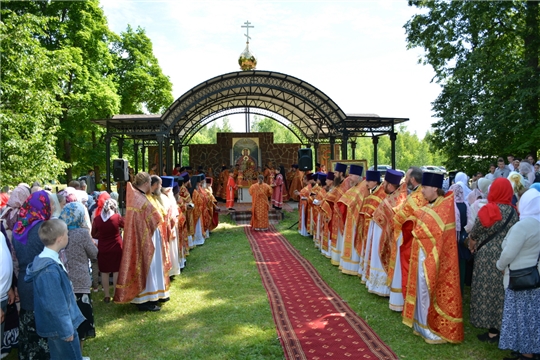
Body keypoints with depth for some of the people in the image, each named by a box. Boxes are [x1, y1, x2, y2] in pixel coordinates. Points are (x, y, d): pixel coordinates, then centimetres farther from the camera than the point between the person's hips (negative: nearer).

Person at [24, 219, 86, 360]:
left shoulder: (44, 260, 3)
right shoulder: (50, 269, -28)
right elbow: (55, 305, -25)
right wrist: (67, 330, -16)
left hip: (56, 325, 9)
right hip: (60, 327, -9)